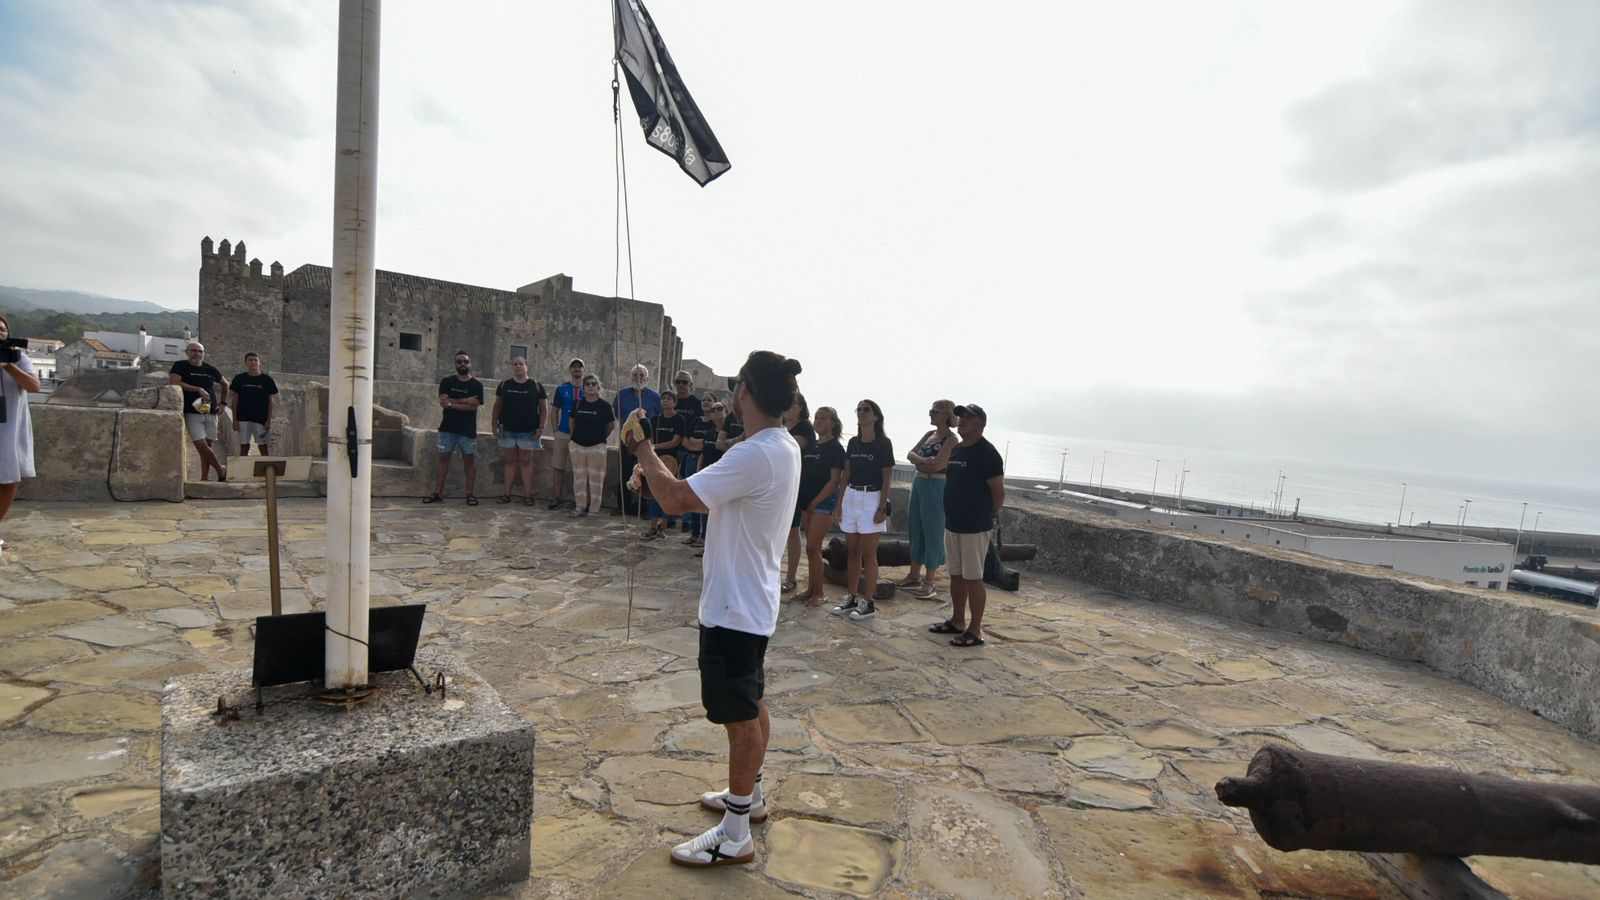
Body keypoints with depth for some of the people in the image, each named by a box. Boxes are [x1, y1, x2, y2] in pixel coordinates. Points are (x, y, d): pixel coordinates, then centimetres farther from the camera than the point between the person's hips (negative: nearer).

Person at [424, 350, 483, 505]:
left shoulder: (477, 385, 1)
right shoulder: (447, 382, 6)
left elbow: (473, 406, -12)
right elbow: (443, 401, -8)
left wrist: (452, 403, -12)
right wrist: (464, 401, -13)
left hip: (468, 430, -2)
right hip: (447, 428, 2)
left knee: (469, 460, 1)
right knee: (443, 458, 6)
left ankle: (470, 494, 7)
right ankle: (437, 492, 10)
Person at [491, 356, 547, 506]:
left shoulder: (536, 386, 0)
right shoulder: (504, 384, 7)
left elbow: (542, 409, 0)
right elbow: (497, 406, 11)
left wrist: (540, 428, -7)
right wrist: (494, 424, 3)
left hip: (528, 431, -2)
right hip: (507, 430, 2)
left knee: (526, 462, 2)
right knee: (510, 461, 8)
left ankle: (527, 495, 5)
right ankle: (506, 494, 12)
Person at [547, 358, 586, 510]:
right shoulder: (562, 388, 8)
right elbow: (556, 410, 10)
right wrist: (555, 430, 3)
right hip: (563, 433, 1)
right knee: (558, 467, 4)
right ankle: (557, 497, 14)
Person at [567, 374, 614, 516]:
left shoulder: (604, 405, -5)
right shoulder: (578, 403, 4)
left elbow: (611, 424, 5)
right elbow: (572, 422, 16)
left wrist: (602, 436, 7)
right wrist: (576, 434, 11)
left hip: (597, 446, -3)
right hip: (577, 444, 3)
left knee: (596, 478, -1)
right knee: (579, 477, 7)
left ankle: (594, 508, 7)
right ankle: (580, 506, 15)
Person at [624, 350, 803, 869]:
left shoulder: (755, 455, -27)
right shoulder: (784, 447, 5)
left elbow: (676, 499, -28)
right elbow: (709, 495, 13)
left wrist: (644, 450, -12)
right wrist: (658, 473, 4)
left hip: (733, 608, -10)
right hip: (752, 602, 10)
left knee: (740, 716, 3)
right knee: (751, 707, 23)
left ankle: (735, 836, 19)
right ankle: (749, 796, 42)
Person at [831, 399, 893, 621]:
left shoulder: (883, 443, -6)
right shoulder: (853, 443, 10)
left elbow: (887, 478, -8)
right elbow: (846, 474, 13)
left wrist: (882, 507, -12)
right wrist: (840, 501, 8)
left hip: (871, 498, -6)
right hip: (851, 497, 6)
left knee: (868, 554, -1)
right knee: (853, 551, 11)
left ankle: (868, 603, 7)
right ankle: (851, 598, 19)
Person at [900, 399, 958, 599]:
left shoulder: (950, 440, -11)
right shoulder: (929, 435, 13)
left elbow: (937, 465, -21)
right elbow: (910, 455, 8)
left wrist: (918, 460, -6)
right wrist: (924, 460, -11)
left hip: (935, 487, -8)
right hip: (919, 483, 8)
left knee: (932, 532, -2)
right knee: (916, 530, 13)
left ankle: (928, 583, 6)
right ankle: (914, 576, 24)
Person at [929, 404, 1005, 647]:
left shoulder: (987, 453, -14)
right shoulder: (956, 449, 12)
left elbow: (999, 492, -12)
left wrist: (989, 518, -2)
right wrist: (952, 513, 15)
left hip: (974, 527, -8)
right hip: (952, 524, 8)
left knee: (973, 578, -2)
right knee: (956, 575, 16)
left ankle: (975, 631, 6)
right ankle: (957, 621, 29)